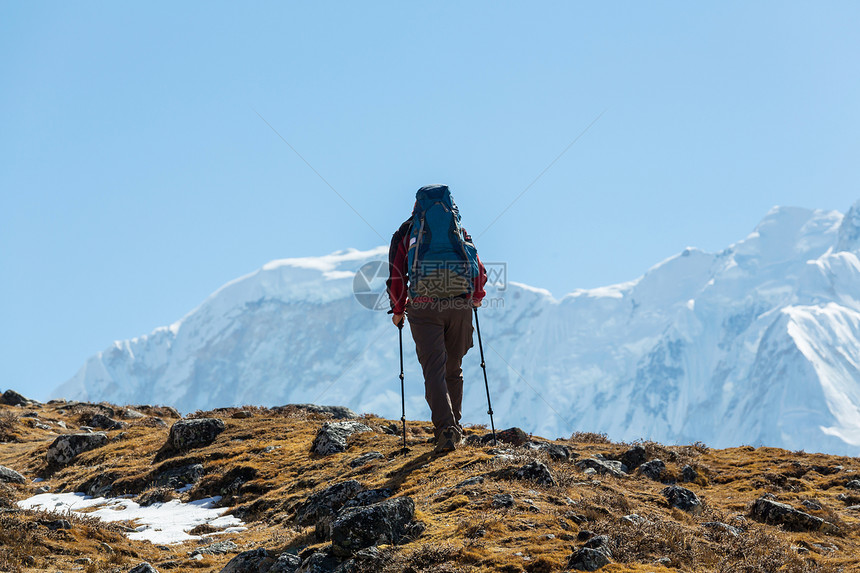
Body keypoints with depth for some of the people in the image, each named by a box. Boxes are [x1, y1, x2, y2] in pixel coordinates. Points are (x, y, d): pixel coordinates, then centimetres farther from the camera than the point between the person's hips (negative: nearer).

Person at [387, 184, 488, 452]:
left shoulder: (405, 233, 8)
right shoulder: (459, 231, 14)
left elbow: (396, 278, 3)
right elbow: (480, 272, 14)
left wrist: (397, 310, 17)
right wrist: (477, 297, 33)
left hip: (423, 308, -2)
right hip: (459, 306, 2)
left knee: (434, 371, -5)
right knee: (453, 370, 17)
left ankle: (446, 428, -22)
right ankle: (454, 426, 21)